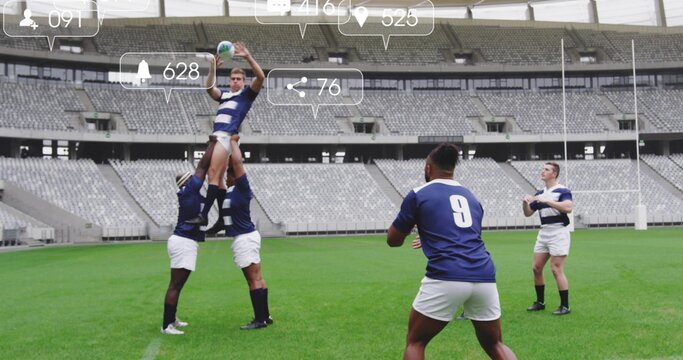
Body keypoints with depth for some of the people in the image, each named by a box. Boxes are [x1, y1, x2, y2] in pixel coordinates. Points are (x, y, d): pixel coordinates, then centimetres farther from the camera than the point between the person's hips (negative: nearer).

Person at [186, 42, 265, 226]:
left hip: (226, 136, -7)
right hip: (216, 136, 7)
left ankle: (204, 215, -18)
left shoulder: (247, 93, 9)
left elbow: (261, 77, -5)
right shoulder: (224, 95, 24)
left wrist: (248, 57, -13)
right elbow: (209, 88, 7)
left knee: (213, 175, -15)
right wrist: (213, 69, -6)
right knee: (218, 179, 6)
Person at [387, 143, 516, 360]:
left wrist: (412, 222, 36)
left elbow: (393, 240, 17)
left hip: (446, 278, -4)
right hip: (484, 277, 5)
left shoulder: (418, 194, 9)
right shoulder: (471, 197, 24)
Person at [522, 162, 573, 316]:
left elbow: (568, 207, -28)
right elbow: (528, 213, 16)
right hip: (543, 233, 7)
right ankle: (540, 302, 21)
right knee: (537, 268, 8)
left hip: (558, 233, -7)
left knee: (556, 270, -9)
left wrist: (547, 201, -29)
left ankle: (565, 306, 0)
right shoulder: (539, 193, 11)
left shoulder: (563, 191, -9)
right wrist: (525, 203, -5)